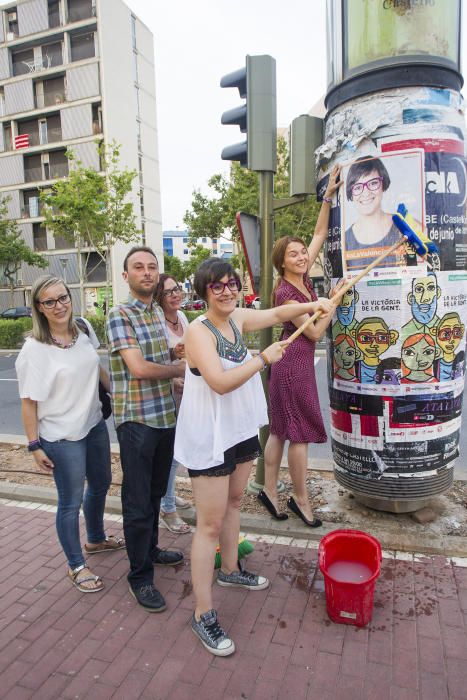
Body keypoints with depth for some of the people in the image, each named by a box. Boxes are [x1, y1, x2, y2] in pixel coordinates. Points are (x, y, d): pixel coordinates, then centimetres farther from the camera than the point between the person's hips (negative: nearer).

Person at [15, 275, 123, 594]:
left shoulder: (84, 329, -2)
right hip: (62, 436, -7)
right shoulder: (34, 349, -18)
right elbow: (29, 402, -15)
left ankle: (96, 539, 49)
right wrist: (35, 446, -14)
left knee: (101, 484, 23)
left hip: (94, 425, 7)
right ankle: (77, 566, 29)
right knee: (71, 501, 6)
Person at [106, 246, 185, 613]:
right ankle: (141, 577, 21)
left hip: (166, 415, 7)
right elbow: (139, 368, -20)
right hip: (136, 420, -7)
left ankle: (150, 548, 42)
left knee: (156, 491, 21)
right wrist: (182, 369, -7)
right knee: (138, 501, 4)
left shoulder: (159, 313, 12)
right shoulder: (120, 315, -11)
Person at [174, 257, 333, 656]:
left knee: (234, 502, 25)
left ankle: (230, 570, 48)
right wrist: (264, 358, -23)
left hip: (240, 428, 9)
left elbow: (275, 314, 17)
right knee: (210, 525, -2)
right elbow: (221, 382, -32)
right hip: (209, 437, -8)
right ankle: (203, 615, 13)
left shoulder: (237, 319, 2)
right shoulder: (199, 331, -21)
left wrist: (312, 305, 3)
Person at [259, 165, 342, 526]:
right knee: (302, 433, 2)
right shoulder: (285, 293, -16)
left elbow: (320, 233, 12)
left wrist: (328, 195, 9)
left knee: (281, 430, 13)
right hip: (295, 364, -9)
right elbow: (315, 332, -14)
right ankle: (301, 499, 17)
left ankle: (269, 490, 24)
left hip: (292, 363, 9)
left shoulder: (303, 279, 7)